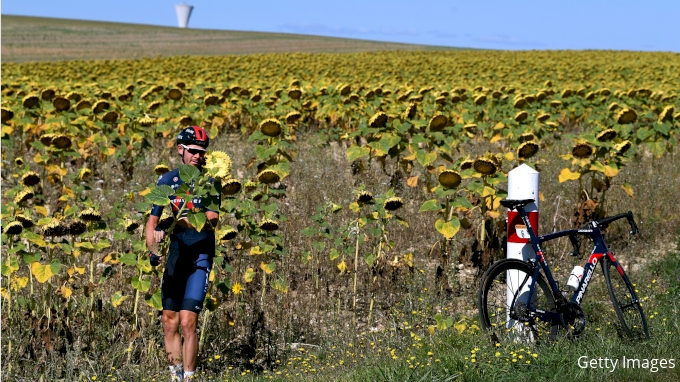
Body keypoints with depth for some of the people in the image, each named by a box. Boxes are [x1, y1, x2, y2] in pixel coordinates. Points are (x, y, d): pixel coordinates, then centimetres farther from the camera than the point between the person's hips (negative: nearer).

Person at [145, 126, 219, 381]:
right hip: (175, 257, 4)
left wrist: (183, 221, -34)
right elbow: (153, 221, 6)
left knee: (187, 323, -13)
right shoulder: (167, 180, 5)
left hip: (199, 258, -4)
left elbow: (211, 221, -17)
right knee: (169, 323, 5)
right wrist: (152, 250, -11)